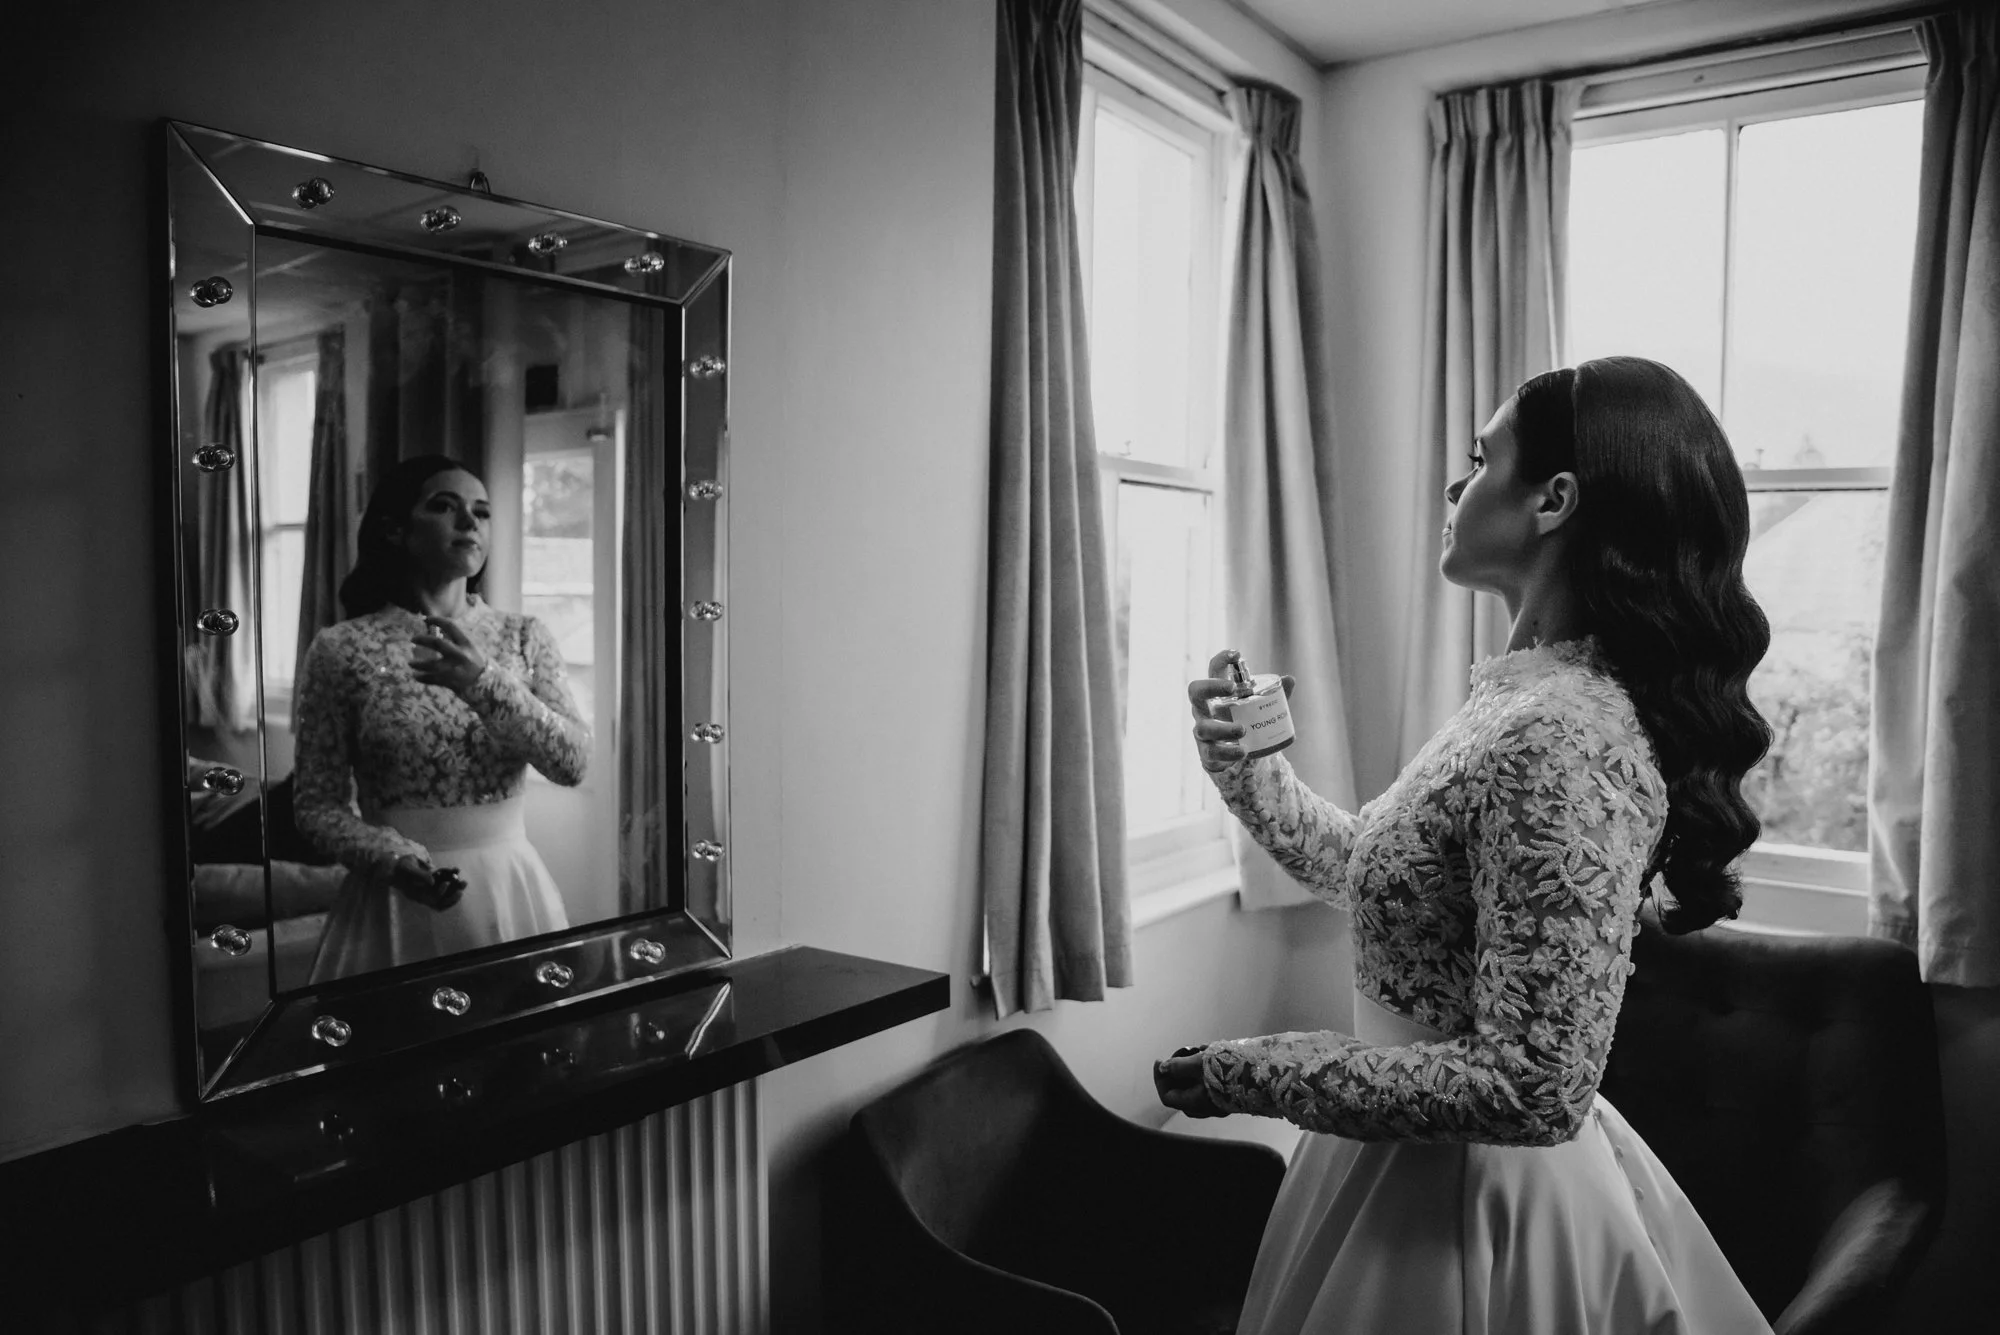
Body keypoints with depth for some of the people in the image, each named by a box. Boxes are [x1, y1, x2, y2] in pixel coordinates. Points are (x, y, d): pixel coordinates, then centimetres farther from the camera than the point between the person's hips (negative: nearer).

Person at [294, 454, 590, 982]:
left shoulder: (524, 636, 2)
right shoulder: (342, 649, -4)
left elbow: (572, 761, -9)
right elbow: (317, 803, -2)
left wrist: (484, 681, -21)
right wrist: (393, 858, -20)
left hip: (514, 894, 2)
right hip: (398, 899, -2)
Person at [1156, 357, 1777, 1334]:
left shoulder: (1565, 743, -28)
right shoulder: (1520, 700, 1)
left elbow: (1530, 1089, -28)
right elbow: (1369, 871, 13)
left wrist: (1248, 1073, -21)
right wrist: (1244, 766, 1)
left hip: (1470, 1203, -8)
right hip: (1437, 1171, 8)